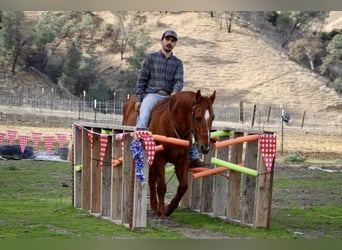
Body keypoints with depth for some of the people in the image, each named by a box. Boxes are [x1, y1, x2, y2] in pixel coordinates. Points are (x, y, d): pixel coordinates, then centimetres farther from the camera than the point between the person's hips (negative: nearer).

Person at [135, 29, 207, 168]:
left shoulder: (177, 62, 17)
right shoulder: (150, 57, 9)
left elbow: (179, 81, 4)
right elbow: (142, 79, 5)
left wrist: (175, 91, -20)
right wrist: (138, 99, -5)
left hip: (170, 97, 3)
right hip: (152, 94, -3)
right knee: (143, 116, -33)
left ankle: (193, 157, -4)